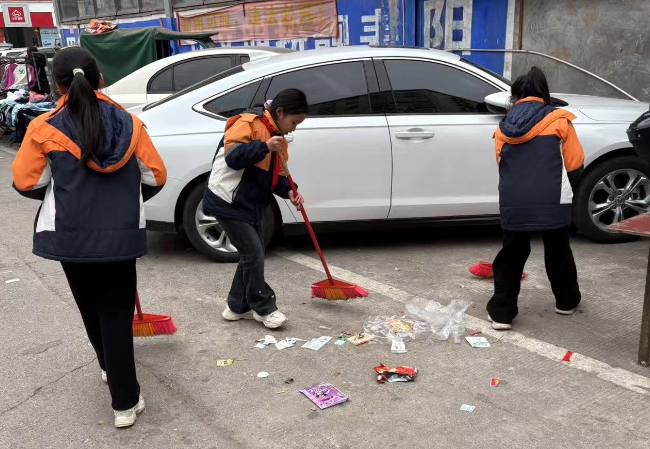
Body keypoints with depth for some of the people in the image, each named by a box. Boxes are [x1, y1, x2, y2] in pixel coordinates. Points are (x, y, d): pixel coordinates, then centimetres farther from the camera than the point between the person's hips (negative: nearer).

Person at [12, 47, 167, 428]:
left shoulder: (45, 129, -6)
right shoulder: (129, 124, -1)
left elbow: (27, 183, -3)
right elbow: (155, 177, 3)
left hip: (71, 237, 0)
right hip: (122, 236, 0)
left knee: (92, 311, 22)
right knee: (117, 315, 8)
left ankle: (110, 367, 45)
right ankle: (126, 402, 12)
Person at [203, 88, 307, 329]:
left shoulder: (277, 137, 13)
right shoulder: (248, 123, -15)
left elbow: (274, 175, 16)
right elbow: (232, 158, -27)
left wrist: (288, 191, -3)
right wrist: (265, 147, -35)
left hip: (251, 205, 10)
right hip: (228, 203, -10)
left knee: (253, 255, 12)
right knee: (254, 255, -8)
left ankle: (238, 306, 24)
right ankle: (264, 308, 6)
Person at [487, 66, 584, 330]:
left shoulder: (504, 128, 13)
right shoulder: (558, 121, 4)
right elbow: (575, 164, 5)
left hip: (513, 203, 1)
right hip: (552, 202, -1)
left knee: (511, 256, 14)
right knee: (558, 252, 20)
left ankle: (502, 312, 11)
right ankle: (567, 301, 39)